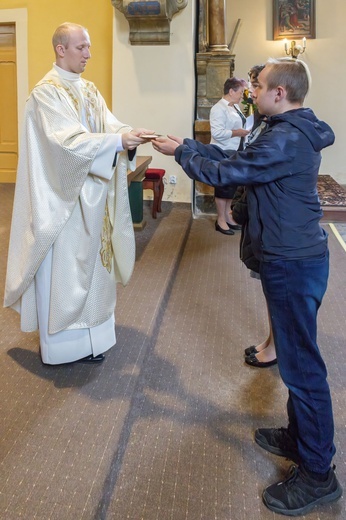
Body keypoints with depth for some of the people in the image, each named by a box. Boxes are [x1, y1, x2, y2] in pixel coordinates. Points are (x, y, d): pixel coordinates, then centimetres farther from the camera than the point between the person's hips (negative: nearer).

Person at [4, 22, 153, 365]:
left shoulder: (88, 89, 13)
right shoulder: (46, 92, -13)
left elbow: (108, 124, 2)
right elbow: (68, 141, -25)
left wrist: (128, 135, -20)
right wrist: (119, 140, -32)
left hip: (93, 193, 8)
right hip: (63, 196, -8)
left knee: (89, 261, 14)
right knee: (62, 268, 2)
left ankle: (87, 332, 28)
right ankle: (61, 344, 16)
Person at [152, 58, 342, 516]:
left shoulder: (285, 140, -20)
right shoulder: (294, 132, 12)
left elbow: (224, 172, -16)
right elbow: (236, 160, 14)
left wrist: (180, 152, 0)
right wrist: (186, 144, 11)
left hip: (293, 262, -10)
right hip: (293, 255, 10)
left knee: (301, 362, -2)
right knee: (295, 353, 19)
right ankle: (300, 436, 36)